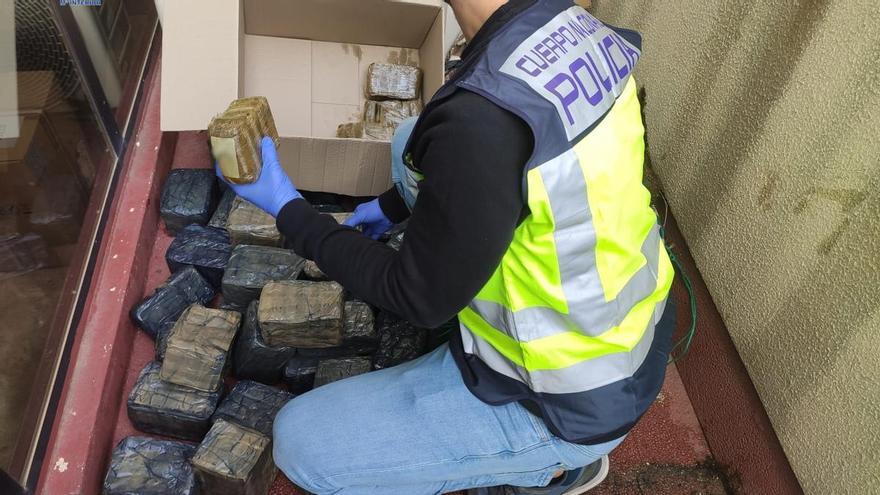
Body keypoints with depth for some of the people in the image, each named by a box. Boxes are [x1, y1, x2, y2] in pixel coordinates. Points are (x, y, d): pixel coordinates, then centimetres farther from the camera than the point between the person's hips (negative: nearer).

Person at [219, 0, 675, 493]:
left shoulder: (481, 124, -35)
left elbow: (421, 300, -19)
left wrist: (287, 208, -9)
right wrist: (391, 206, 17)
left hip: (571, 401, -7)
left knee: (301, 443, 1)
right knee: (414, 139, 11)